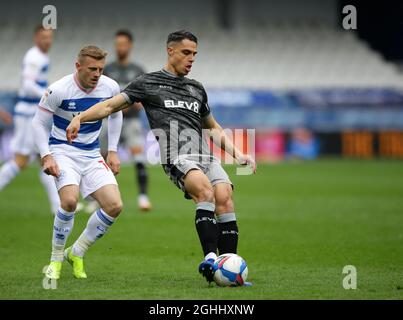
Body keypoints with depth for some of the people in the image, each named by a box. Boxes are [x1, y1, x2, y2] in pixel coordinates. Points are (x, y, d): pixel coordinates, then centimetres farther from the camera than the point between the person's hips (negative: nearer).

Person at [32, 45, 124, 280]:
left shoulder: (110, 87, -6)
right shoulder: (58, 90, -18)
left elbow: (116, 114, 15)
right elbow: (39, 123, -6)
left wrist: (113, 151, 11)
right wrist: (46, 156, -16)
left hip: (92, 155, 5)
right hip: (63, 152, -5)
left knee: (114, 206, -11)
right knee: (70, 200, -30)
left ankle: (76, 253, 8)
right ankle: (56, 259, -9)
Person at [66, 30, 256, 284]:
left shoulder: (197, 89, 29)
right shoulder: (148, 82, 15)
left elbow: (214, 128, 38)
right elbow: (110, 106, 12)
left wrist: (237, 154, 27)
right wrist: (79, 118, -3)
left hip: (205, 155, 5)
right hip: (177, 157, -5)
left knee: (225, 197, -21)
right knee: (205, 190, -33)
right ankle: (210, 258, -39)